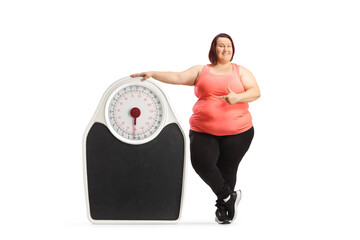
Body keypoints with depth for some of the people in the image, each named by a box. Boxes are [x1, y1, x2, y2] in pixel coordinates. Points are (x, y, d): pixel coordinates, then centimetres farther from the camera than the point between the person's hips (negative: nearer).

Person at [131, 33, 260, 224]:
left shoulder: (241, 72, 9)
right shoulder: (201, 71, 12)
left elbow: (255, 92, -1)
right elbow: (177, 77, 4)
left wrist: (237, 97, -19)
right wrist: (152, 74, -7)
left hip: (237, 132, -1)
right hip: (203, 131, 1)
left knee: (227, 170, 1)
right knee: (201, 163, -18)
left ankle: (222, 208, 22)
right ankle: (229, 196, 3)